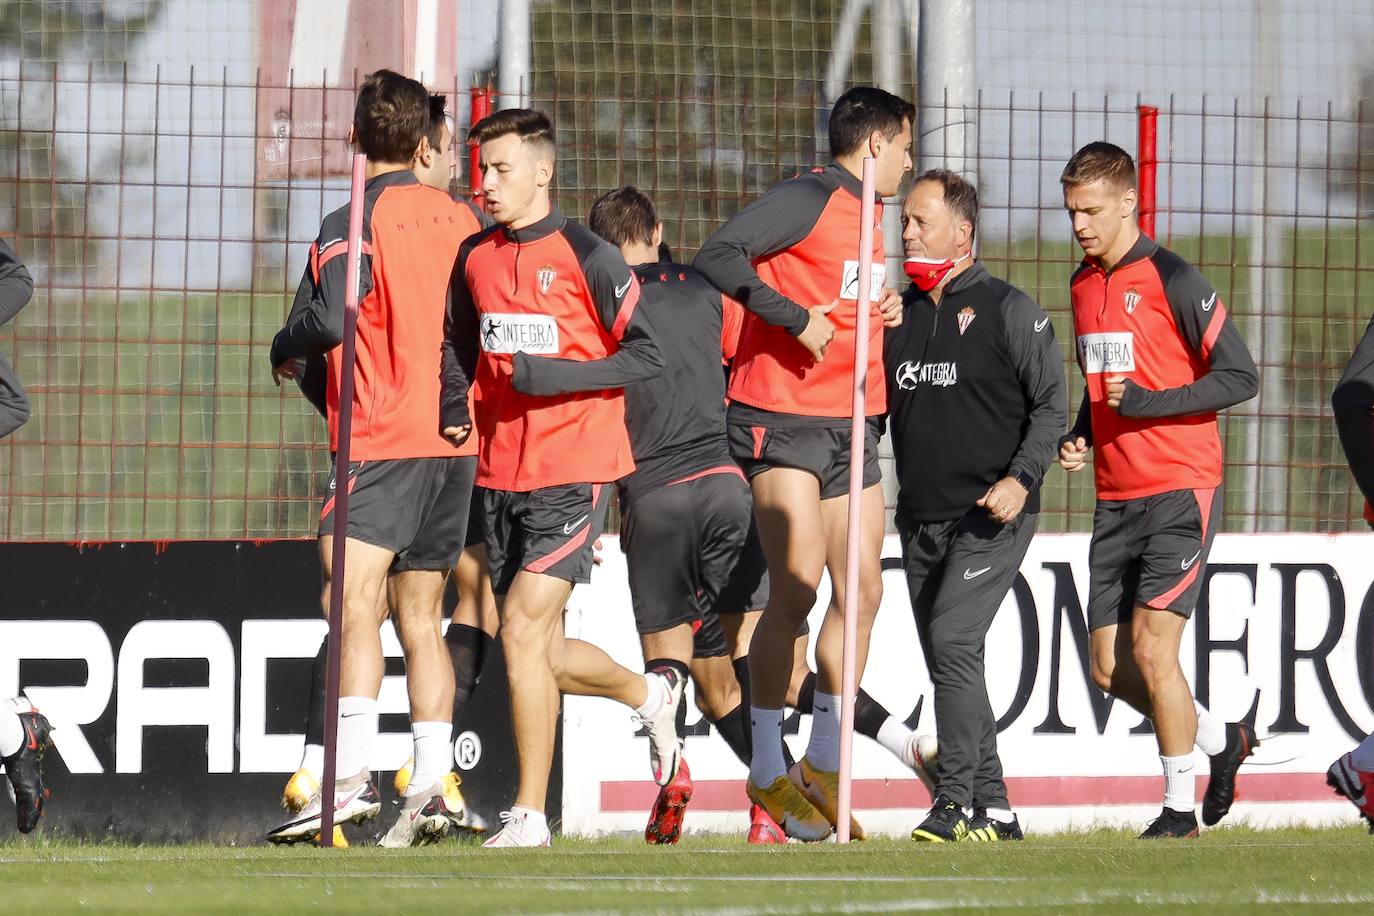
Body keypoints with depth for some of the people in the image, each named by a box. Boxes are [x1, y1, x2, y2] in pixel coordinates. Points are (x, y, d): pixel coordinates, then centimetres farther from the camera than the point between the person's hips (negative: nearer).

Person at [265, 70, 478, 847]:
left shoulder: (353, 225, -8)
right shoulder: (456, 221, 9)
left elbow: (333, 316, -19)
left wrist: (285, 348, 0)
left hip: (384, 439, -7)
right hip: (456, 437, 7)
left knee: (355, 598, -14)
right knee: (422, 615, 10)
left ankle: (353, 777, -27)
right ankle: (431, 788, 7)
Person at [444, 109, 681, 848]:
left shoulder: (587, 257, -8)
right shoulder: (474, 259, 9)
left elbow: (647, 355, -7)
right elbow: (460, 343, 24)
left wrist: (557, 376, -18)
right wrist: (453, 404, 4)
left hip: (574, 474, -7)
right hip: (501, 475, 7)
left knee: (523, 631, -15)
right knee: (541, 654, 11)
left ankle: (529, 815, -9)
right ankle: (650, 693, 41)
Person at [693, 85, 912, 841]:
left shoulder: (868, 217, 17)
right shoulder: (808, 199, -11)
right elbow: (718, 255, -22)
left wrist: (884, 313, 8)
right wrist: (795, 317, -25)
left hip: (849, 423, 9)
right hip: (783, 419, -9)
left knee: (862, 590, 6)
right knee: (796, 589, -12)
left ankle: (823, 765, 15)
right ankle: (768, 771, -4)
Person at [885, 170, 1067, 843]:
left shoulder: (1007, 309, -4)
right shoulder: (898, 313, 13)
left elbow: (1051, 403, -5)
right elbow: (878, 407, 20)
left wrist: (1020, 478, -16)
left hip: (992, 516, -7)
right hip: (921, 520, 7)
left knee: (952, 639, -20)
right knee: (948, 661, 6)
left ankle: (955, 799, -18)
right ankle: (993, 811, 13)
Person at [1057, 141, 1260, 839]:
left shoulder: (1171, 281, -10)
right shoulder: (1084, 285, 14)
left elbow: (1240, 376, -11)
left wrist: (1149, 403, -19)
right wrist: (1081, 437, 8)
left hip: (1181, 493, -8)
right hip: (1115, 499, 8)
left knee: (1151, 647, -14)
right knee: (1109, 667, 5)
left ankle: (1180, 809, -1)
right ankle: (1222, 740, 29)